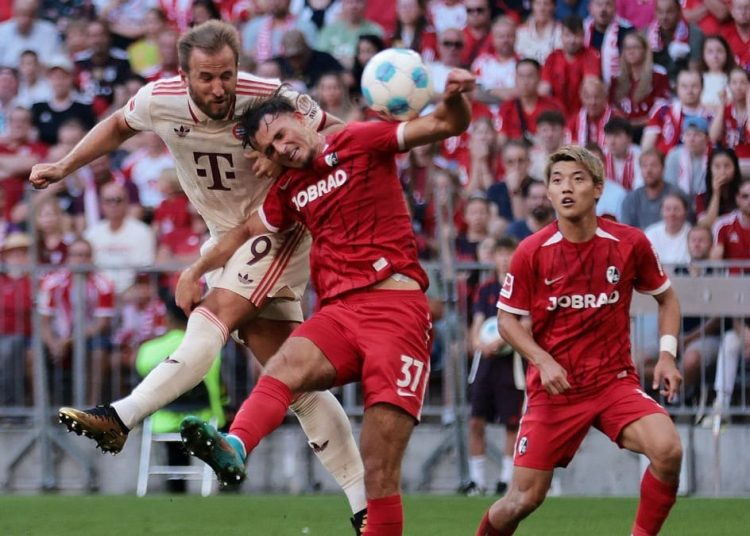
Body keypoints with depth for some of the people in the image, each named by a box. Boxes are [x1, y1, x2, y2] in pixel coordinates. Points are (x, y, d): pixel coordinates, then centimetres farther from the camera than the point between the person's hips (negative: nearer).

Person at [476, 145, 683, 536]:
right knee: (524, 499, -2)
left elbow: (666, 298, 12)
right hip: (554, 387, 0)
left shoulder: (630, 243, -4)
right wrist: (542, 361, -13)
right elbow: (507, 319, 3)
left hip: (615, 382, 1)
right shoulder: (531, 252, -7)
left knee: (667, 449, -27)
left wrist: (667, 354, -1)